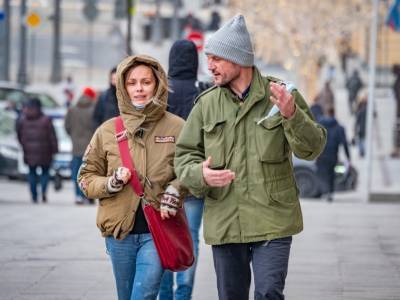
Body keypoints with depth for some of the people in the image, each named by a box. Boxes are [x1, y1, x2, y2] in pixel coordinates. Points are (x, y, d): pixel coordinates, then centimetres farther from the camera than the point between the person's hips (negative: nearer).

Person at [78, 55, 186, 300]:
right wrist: (111, 183, -10)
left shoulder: (176, 128, 0)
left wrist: (175, 189, -13)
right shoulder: (108, 131, 5)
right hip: (120, 233, 3)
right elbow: (86, 179, 10)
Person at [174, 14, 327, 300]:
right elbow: (185, 156, 8)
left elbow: (313, 147, -4)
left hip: (272, 222, -3)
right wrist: (200, 175, -16)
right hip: (223, 221, 3)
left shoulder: (281, 95, -1)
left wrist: (292, 115, -24)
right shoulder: (207, 104, 6)